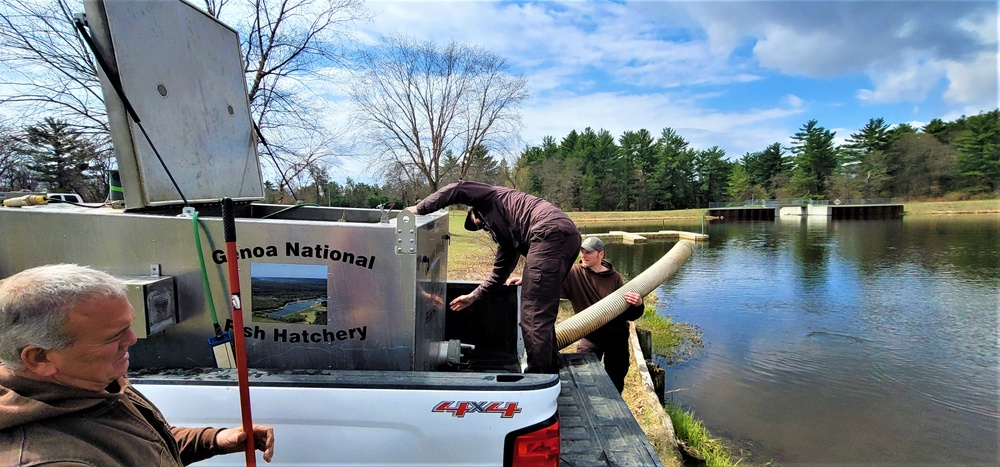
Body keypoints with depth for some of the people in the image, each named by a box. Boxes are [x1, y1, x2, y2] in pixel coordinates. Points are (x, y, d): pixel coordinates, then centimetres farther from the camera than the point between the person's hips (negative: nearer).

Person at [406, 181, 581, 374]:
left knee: (534, 312, -7)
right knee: (542, 310, 17)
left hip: (551, 232, -10)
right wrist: (473, 296, 46)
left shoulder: (492, 197, 20)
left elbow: (456, 190, 5)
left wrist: (420, 208, 14)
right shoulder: (505, 234, 37)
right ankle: (550, 370, 23)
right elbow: (500, 271, 39)